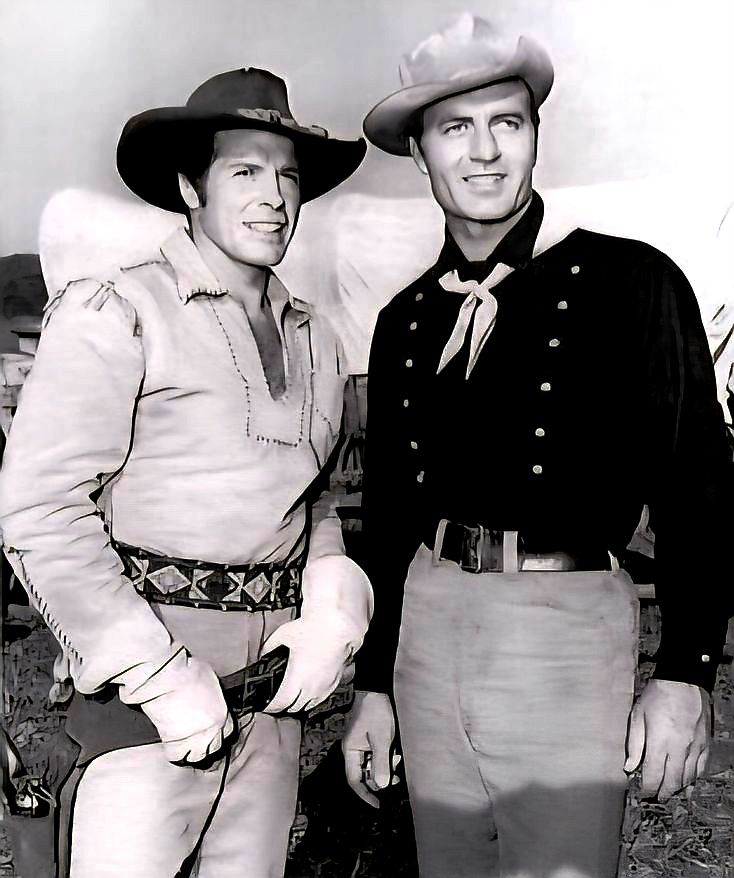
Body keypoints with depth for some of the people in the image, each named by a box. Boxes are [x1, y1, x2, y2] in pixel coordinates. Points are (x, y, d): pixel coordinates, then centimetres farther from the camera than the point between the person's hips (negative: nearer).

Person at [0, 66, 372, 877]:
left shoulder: (315, 339, 11)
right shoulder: (115, 315, -8)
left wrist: (333, 610, 1)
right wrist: (163, 676, -14)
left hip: (272, 684, 6)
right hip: (149, 680, -5)